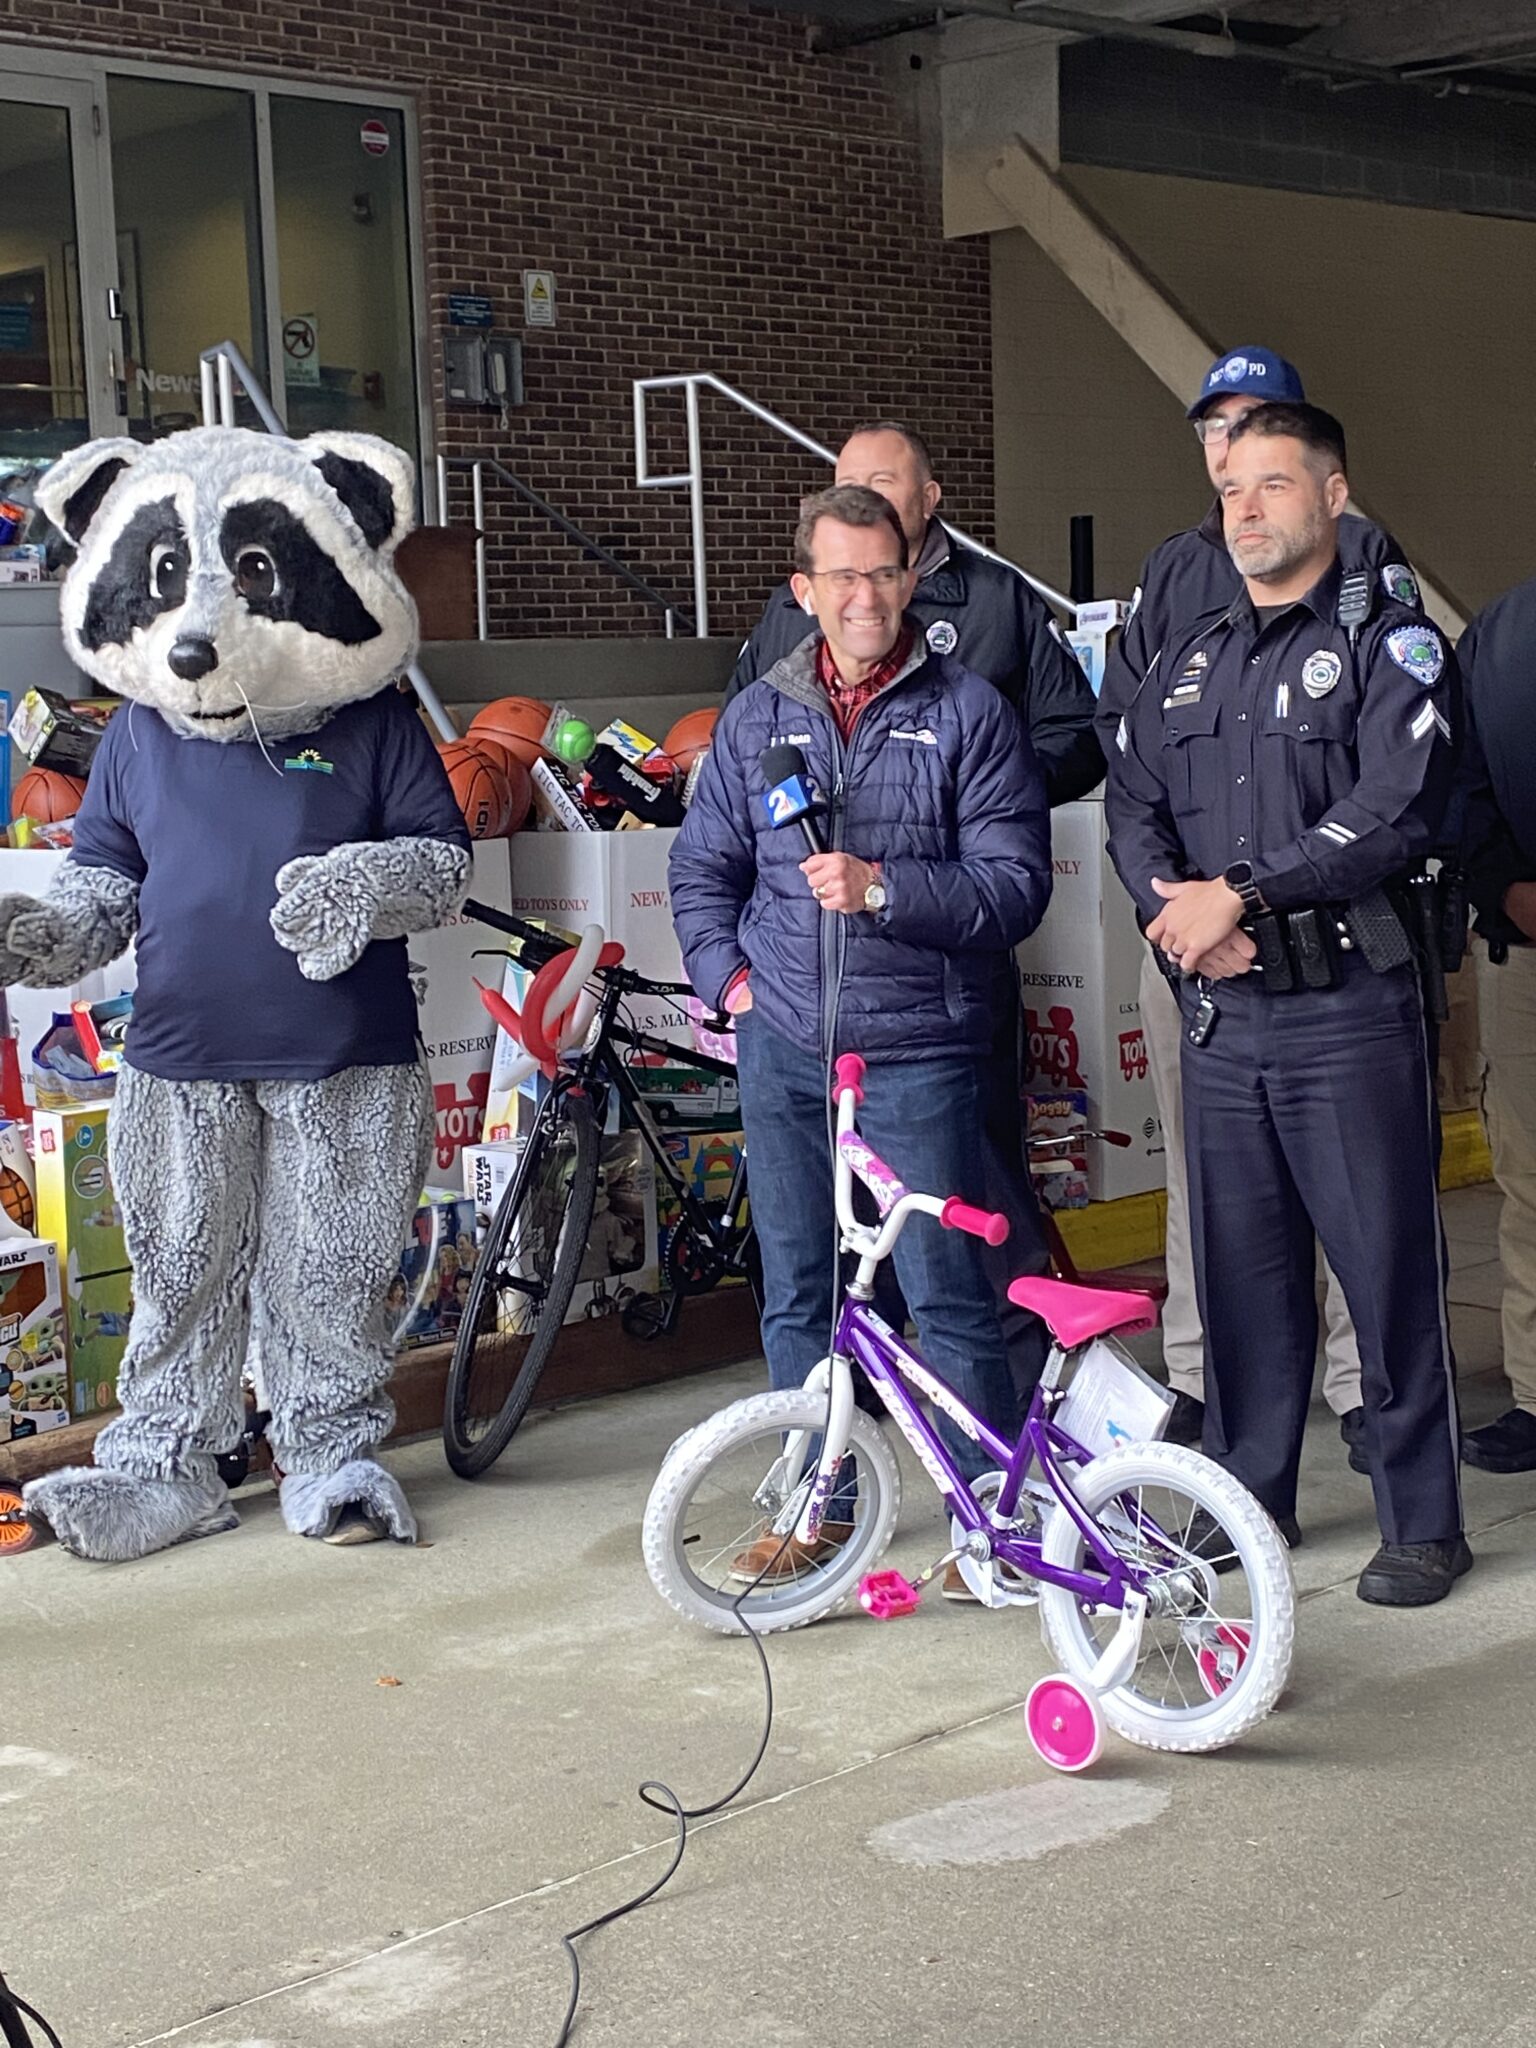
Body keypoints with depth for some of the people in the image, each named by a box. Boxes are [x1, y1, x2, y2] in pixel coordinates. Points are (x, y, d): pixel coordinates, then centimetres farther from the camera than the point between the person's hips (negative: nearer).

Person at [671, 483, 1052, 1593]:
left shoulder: (970, 713, -1)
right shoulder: (756, 717, 11)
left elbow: (1015, 884, -8)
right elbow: (703, 866, 20)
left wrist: (883, 889, -20)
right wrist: (731, 976, 5)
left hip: (917, 1054, -4)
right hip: (782, 1051, 4)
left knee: (948, 1293, -5)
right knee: (796, 1292, 11)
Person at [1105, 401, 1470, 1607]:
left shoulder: (1388, 643, -1)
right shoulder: (1189, 661, 17)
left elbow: (1396, 809, -15)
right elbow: (1134, 809, 10)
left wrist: (1239, 894, -17)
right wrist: (1181, 914, -9)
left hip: (1350, 1008, -5)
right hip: (1222, 1011, 5)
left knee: (1388, 1269, -1)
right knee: (1240, 1265, 11)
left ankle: (1424, 1524, 8)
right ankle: (1249, 1495, 24)